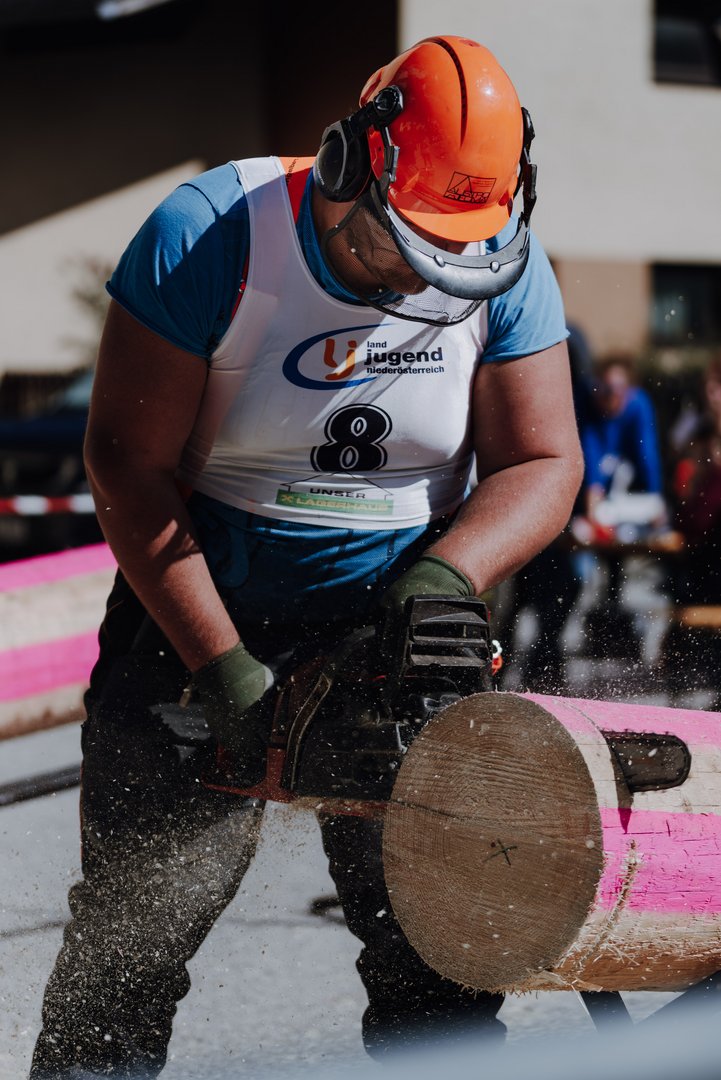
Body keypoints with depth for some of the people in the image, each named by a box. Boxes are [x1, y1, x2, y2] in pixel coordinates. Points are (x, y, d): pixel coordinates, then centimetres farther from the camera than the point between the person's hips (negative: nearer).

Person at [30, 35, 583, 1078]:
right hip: (199, 611, -2)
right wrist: (223, 669, -22)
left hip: (397, 626, 3)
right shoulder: (207, 237, -18)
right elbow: (129, 464, -17)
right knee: (129, 935, -4)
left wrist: (445, 578, -25)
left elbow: (543, 462, -5)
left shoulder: (504, 270, -8)